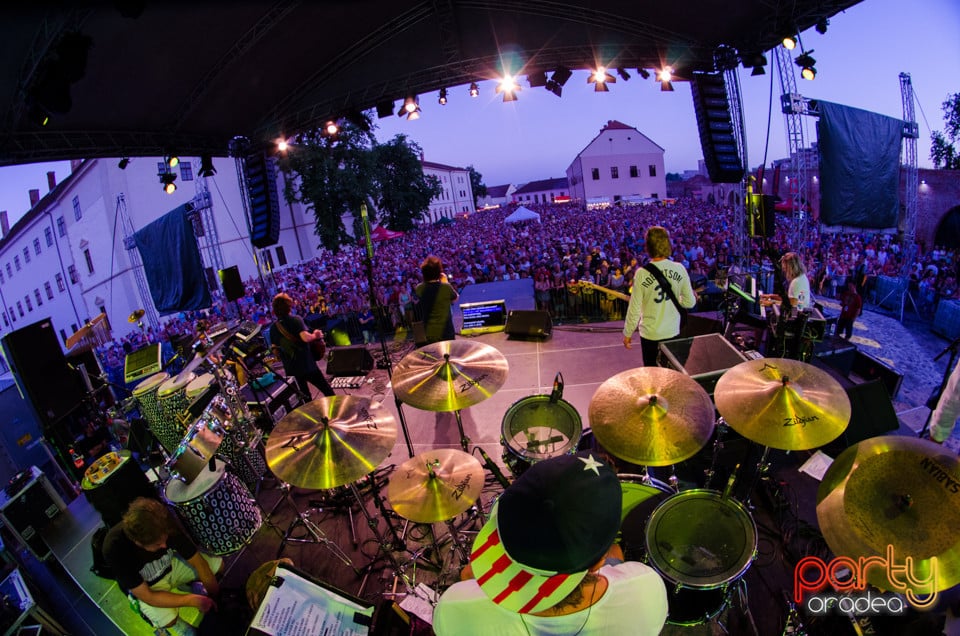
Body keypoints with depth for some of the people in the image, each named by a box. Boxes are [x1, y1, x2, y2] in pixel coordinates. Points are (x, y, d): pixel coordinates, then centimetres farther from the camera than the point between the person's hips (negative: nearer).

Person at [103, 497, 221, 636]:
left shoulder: (167, 526, -32)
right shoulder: (114, 548, -38)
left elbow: (199, 563, -19)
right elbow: (146, 596, -28)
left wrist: (215, 599, -13)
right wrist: (192, 600, -29)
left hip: (171, 564, 3)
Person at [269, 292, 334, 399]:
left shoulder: (273, 327, 7)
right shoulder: (295, 320, -11)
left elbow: (275, 350, 14)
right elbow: (305, 337, -26)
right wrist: (315, 336, -7)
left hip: (290, 369, 6)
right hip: (307, 365, -6)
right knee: (328, 392, 8)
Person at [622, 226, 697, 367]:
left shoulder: (642, 273, -18)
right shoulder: (680, 269, -8)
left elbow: (635, 309, -13)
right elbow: (690, 302, -1)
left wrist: (627, 334, -1)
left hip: (650, 334, -3)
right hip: (673, 332, 3)